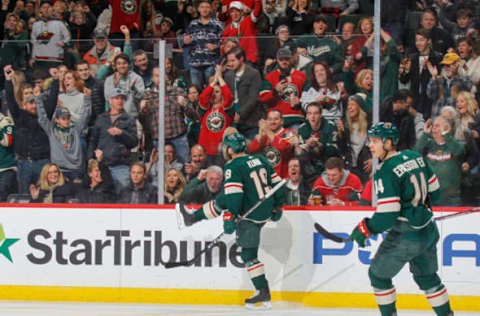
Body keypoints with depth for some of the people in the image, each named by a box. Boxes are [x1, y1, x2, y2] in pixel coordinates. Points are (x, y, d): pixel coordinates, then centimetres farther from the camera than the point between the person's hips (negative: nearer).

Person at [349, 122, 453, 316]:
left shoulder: (386, 172, -20)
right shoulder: (415, 157, 3)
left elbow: (388, 215, -23)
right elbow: (433, 189, 14)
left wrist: (365, 229, -11)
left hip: (406, 237, -8)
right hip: (429, 231, 8)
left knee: (378, 274, 11)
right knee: (426, 276, 23)